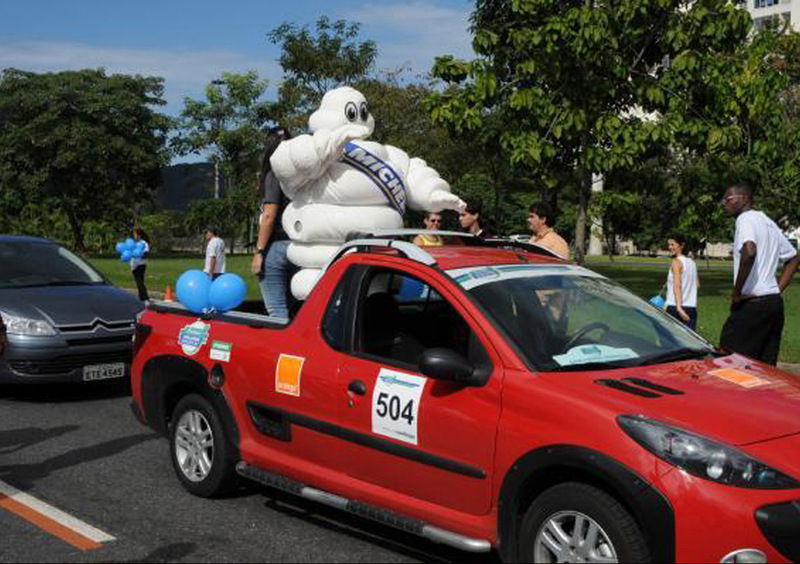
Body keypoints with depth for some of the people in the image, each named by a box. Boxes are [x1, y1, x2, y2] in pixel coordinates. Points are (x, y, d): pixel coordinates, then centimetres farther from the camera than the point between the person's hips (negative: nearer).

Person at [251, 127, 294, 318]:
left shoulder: (274, 175, -8)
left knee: (277, 310, -6)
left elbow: (269, 216, -13)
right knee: (290, 308, 13)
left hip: (276, 245, -7)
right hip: (296, 246, 7)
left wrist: (258, 251, -10)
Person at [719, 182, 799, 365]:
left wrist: (736, 293, -20)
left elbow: (749, 252, -29)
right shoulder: (769, 223, 19)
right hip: (775, 302, 9)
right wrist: (778, 289, 17)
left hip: (752, 303, -9)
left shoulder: (745, 219, -9)